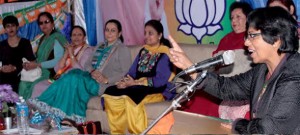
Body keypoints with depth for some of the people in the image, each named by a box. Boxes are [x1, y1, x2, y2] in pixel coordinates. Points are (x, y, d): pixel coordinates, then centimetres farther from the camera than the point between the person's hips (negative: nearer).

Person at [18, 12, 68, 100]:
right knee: (23, 84, -13)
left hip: (52, 74, -7)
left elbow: (58, 60, -18)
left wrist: (37, 65, -17)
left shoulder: (57, 38, -8)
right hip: (41, 72, 7)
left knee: (34, 86, -25)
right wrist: (30, 64, -5)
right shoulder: (43, 39, 17)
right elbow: (41, 58, 15)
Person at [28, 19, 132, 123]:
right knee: (75, 72, -26)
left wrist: (107, 79, -17)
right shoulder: (100, 47, 26)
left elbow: (124, 73, -4)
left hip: (103, 85, -6)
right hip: (91, 78, 6)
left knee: (74, 78, -29)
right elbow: (89, 64, 18)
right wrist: (92, 72, -6)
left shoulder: (123, 50, 6)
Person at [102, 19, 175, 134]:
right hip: (138, 87, 7)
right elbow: (132, 72, 13)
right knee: (110, 92, -18)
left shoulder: (165, 54, -5)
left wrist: (136, 83, -18)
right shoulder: (143, 51, 18)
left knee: (130, 95, -36)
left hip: (157, 90, -7)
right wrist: (124, 81, -10)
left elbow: (161, 80, -16)